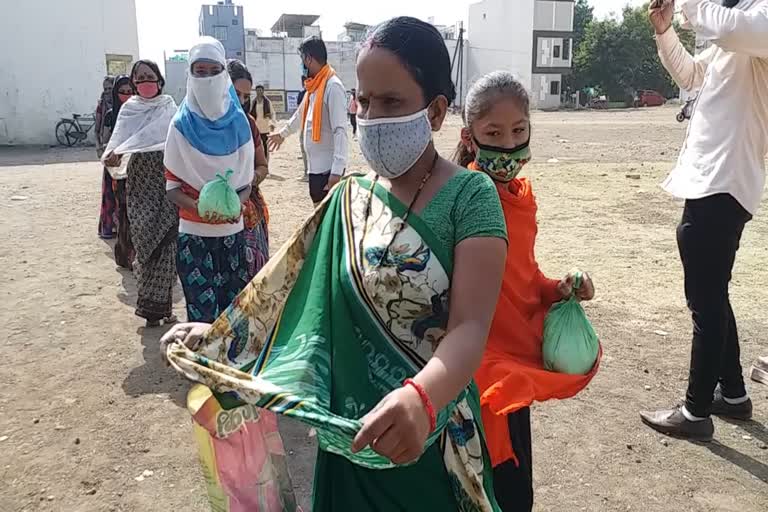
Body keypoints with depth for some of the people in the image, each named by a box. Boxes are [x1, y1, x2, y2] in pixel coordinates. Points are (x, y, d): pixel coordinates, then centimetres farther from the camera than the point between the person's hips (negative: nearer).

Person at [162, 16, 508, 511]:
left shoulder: (469, 195, -15)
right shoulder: (351, 198, 0)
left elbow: (470, 329, -24)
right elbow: (293, 282, 8)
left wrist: (421, 398, -42)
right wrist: (219, 334, 3)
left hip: (429, 435, -4)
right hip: (348, 426, 4)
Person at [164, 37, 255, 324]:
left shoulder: (238, 122, 0)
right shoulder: (181, 125, -5)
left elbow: (246, 179, 5)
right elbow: (172, 186, -3)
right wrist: (199, 206, -21)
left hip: (233, 230, 2)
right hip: (194, 233, -2)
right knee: (202, 313, 0)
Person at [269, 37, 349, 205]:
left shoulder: (333, 86, -15)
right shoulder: (314, 86, 12)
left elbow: (340, 130, -22)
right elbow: (301, 114, 30)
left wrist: (337, 170, -29)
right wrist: (283, 133, 45)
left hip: (328, 166, -9)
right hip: (316, 165, 9)